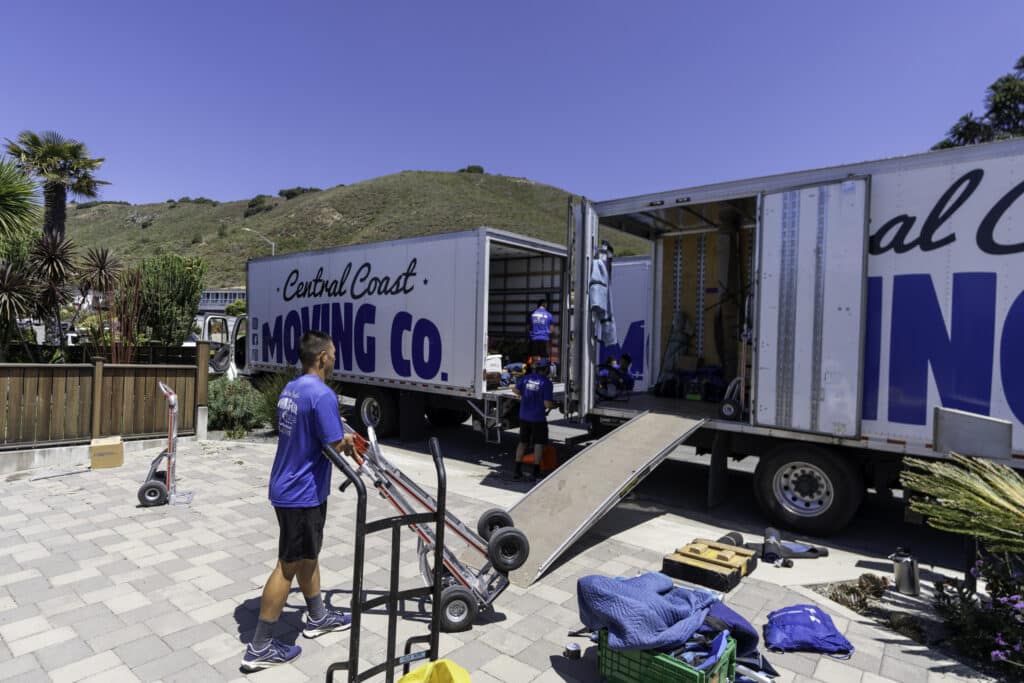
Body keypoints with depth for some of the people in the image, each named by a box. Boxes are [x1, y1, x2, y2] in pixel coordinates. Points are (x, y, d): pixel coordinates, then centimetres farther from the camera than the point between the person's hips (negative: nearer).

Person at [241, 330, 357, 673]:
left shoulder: (289, 390, 7)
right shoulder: (322, 394, -23)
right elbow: (336, 446, -23)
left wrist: (340, 437, 8)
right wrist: (347, 440, -1)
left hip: (288, 487, 9)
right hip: (303, 493, -9)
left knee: (307, 555, 22)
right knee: (288, 565, 3)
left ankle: (317, 617, 39)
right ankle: (260, 647, 16)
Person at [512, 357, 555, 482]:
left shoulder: (526, 378, 0)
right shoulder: (546, 383, -15)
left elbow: (516, 390, 10)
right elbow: (548, 404, -18)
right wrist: (553, 404, 4)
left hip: (524, 416, 5)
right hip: (538, 417, -5)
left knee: (522, 442, 15)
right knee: (538, 444, 6)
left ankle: (517, 470, 17)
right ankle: (535, 472, 6)